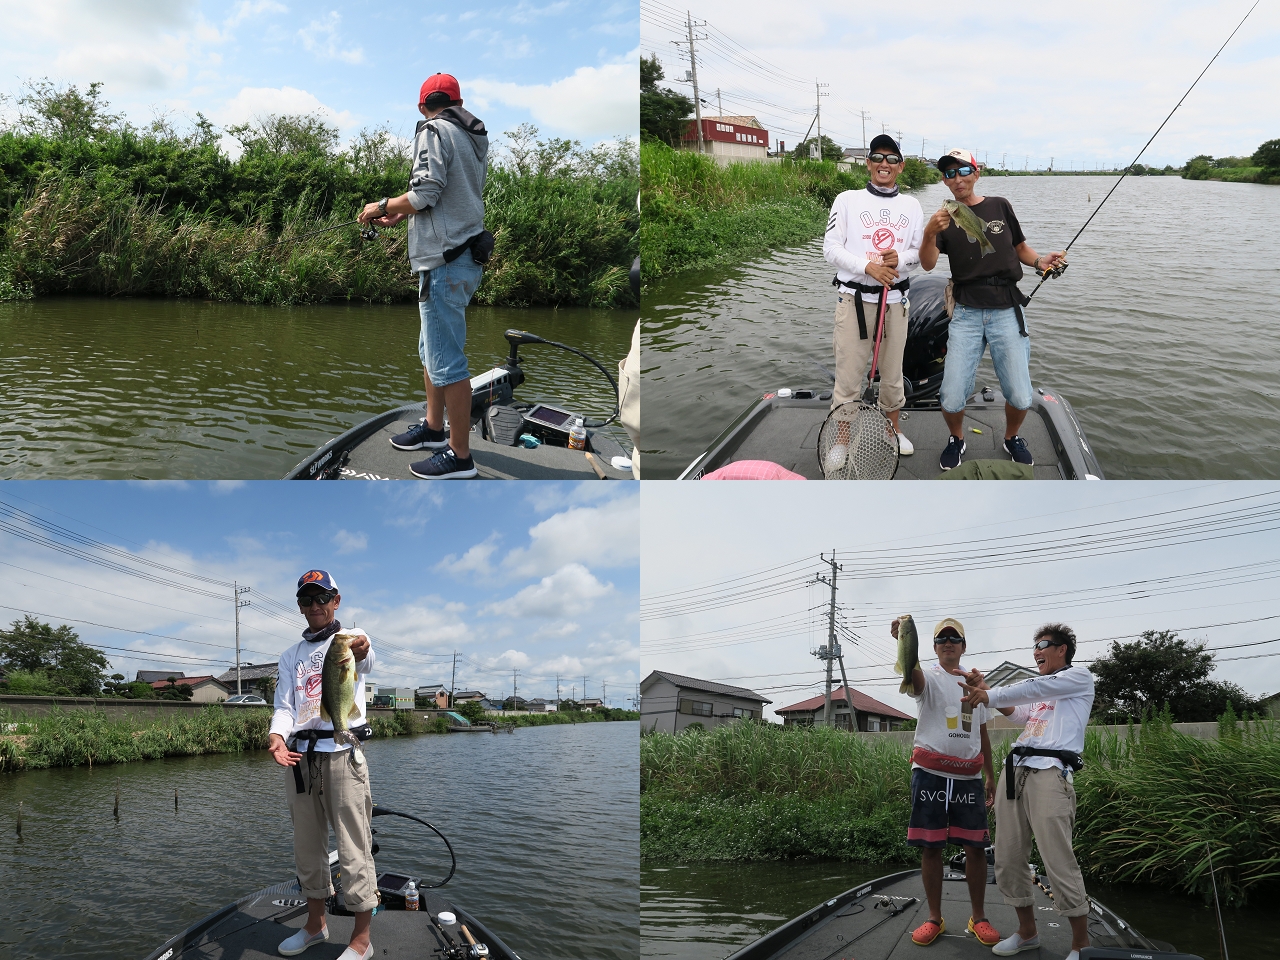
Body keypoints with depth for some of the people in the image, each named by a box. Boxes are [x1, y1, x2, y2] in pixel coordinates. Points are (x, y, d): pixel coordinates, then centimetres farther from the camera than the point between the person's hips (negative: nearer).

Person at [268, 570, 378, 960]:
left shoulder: (350, 638, 2)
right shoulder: (291, 655, 18)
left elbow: (366, 661, -23)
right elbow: (284, 707, 8)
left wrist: (360, 653, -50)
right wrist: (277, 735, -16)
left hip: (342, 753, -5)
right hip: (299, 756, 5)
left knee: (353, 850, -5)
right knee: (307, 847, 14)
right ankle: (315, 926, 30)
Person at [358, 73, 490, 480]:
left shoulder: (434, 130, -9)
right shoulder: (474, 137, 16)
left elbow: (424, 195, -18)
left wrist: (383, 207, -2)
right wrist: (399, 215, 20)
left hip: (445, 262, -10)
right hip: (465, 254, 10)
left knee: (446, 361, -6)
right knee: (432, 349, 21)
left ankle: (459, 455, -1)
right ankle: (433, 428, 33)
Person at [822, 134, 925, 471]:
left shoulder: (911, 206, 9)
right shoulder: (847, 200, 0)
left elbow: (919, 251, 10)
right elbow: (831, 248, -6)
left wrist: (900, 258, -13)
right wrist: (868, 267, -19)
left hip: (895, 300, 3)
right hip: (853, 299, -3)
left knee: (893, 373, 13)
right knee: (848, 376, -2)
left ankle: (892, 430, 32)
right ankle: (841, 442, 10)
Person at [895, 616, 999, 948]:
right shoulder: (930, 678, -1)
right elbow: (914, 676, -29)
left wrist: (990, 775, 17)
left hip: (969, 775, 3)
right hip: (931, 772, -3)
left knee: (975, 846, 4)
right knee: (931, 846, 2)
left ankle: (978, 918, 16)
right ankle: (935, 918, 13)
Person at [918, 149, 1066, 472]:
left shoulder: (1000, 206, 9)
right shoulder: (945, 219, 5)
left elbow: (1020, 247, 21)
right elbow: (928, 264, -10)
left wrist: (1040, 261, 0)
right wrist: (929, 234, -29)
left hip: (1007, 312, 1)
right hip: (967, 314, 0)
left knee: (1020, 398, -4)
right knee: (952, 398, -8)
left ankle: (1012, 437, 28)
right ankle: (956, 439, 23)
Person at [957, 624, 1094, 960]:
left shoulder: (1079, 677, 6)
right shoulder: (1041, 690, 31)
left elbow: (1032, 689, -8)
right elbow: (1015, 711, 17)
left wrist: (987, 696, -10)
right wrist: (983, 690, 4)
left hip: (1049, 773, -8)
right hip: (1014, 769, 8)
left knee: (1059, 862, -11)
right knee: (1008, 859, 6)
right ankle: (1027, 932, 20)